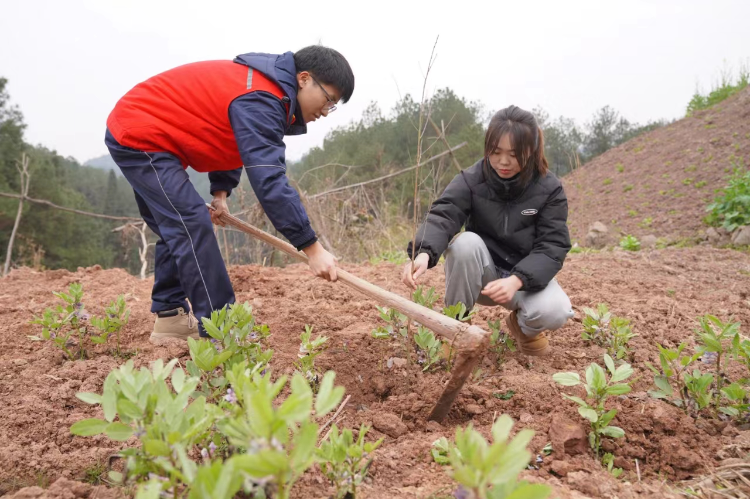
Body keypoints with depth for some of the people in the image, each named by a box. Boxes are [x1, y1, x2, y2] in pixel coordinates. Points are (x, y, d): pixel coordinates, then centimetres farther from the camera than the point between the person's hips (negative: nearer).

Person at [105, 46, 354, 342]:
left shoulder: (265, 88, 7)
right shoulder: (259, 101, -26)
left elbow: (234, 141, 18)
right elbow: (268, 179, -34)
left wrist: (221, 191, 6)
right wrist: (312, 248, -34)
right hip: (139, 137, -11)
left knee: (176, 229, 15)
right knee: (192, 226, -16)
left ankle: (170, 317, 22)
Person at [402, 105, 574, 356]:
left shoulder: (549, 189, -12)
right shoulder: (471, 180, -14)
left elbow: (552, 246, -18)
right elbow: (442, 216, -31)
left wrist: (516, 279, -37)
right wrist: (424, 253, -54)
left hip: (527, 274, 0)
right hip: (480, 276, 0)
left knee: (554, 312, -31)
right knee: (466, 242, -33)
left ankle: (524, 326, 8)